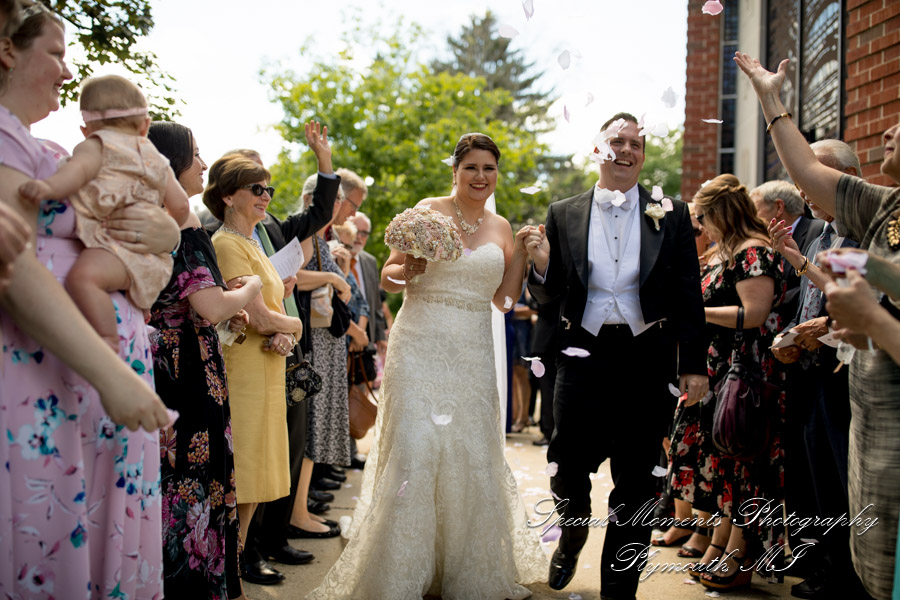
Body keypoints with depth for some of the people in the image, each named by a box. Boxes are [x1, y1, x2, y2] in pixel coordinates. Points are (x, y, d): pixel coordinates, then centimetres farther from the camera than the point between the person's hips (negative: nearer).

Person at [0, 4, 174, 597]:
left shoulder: (51, 152, 22)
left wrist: (166, 230, -3)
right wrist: (111, 373, -25)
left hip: (100, 384, 9)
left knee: (103, 544, 10)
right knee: (52, 550, -3)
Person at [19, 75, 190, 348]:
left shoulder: (95, 145, 5)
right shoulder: (156, 159, 23)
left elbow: (79, 168, -17)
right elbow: (180, 206, 21)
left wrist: (49, 186, -34)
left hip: (117, 242, -9)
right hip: (152, 259, 9)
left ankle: (110, 345, -44)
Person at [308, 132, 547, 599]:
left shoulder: (500, 227, 11)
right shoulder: (428, 211, -1)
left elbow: (503, 299, 11)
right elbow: (386, 276, 0)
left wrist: (521, 248, 4)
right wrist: (407, 271, -20)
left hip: (472, 355, 4)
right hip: (420, 347, -4)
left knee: (473, 456, 7)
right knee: (413, 452, -7)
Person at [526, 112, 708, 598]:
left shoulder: (672, 215, 4)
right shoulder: (563, 215, 5)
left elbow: (688, 297, 3)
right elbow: (546, 297, 7)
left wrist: (693, 364, -2)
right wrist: (542, 266, -15)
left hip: (646, 358, 0)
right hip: (583, 355, 0)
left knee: (636, 484, 8)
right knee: (568, 468, 6)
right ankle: (571, 541, 40)